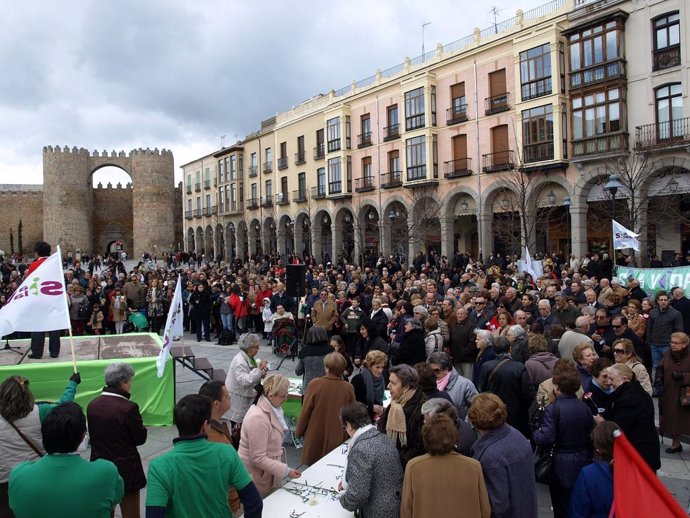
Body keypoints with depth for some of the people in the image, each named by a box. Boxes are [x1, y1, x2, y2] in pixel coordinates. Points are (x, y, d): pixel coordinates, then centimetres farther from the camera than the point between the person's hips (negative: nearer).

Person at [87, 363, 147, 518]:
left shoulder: (92, 405, -2)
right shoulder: (129, 408, -21)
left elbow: (93, 434, 7)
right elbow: (140, 438, -11)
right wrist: (141, 426, 6)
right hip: (126, 470, -6)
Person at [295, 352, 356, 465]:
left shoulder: (315, 384, -17)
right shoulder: (349, 388, -10)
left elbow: (305, 410, -9)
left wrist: (299, 431, 6)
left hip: (315, 435, -2)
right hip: (337, 438, 2)